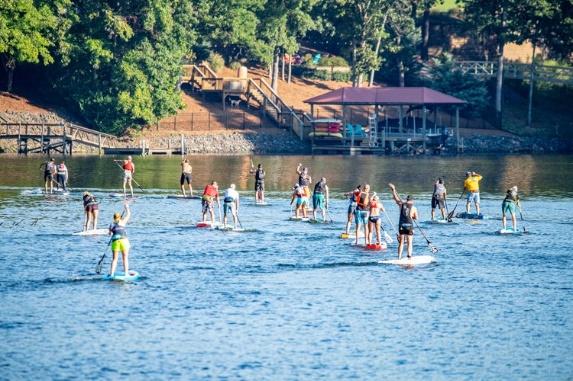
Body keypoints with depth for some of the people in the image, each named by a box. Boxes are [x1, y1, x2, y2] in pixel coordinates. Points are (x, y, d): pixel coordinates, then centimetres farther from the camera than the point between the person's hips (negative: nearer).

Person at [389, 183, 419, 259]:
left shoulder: (402, 205, 2)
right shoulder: (413, 208, -4)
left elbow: (395, 197, 14)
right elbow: (416, 218, -1)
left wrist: (393, 189, 25)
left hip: (401, 225, 2)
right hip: (410, 226, -2)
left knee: (401, 243, 8)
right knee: (410, 243, 4)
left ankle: (399, 258, 3)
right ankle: (409, 256, -4)